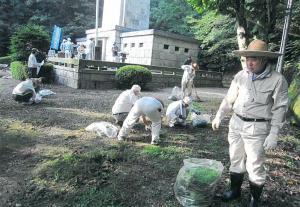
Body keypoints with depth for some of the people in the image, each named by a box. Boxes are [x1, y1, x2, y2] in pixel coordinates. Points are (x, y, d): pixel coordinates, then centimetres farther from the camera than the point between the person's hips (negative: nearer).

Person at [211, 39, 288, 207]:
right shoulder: (241, 76, 1)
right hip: (236, 124, 5)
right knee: (236, 160, 17)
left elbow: (280, 109, -9)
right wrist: (219, 117, 9)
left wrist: (273, 135, -13)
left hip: (257, 129, -4)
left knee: (255, 166, 4)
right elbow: (229, 99, 9)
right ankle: (235, 190, 37)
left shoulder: (277, 80, -11)